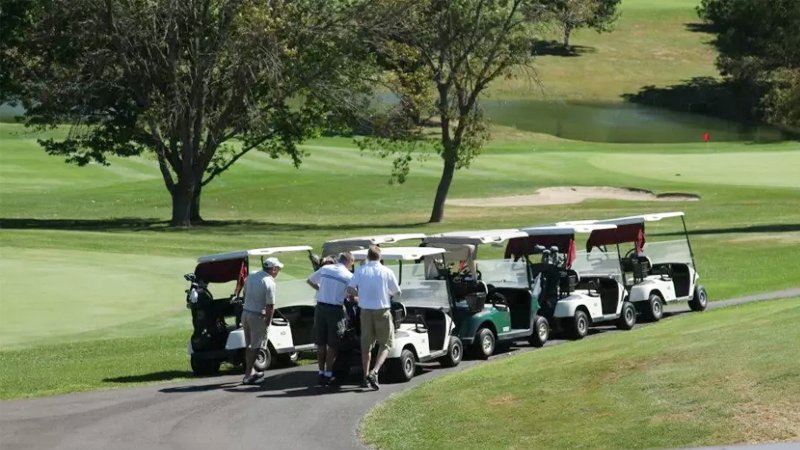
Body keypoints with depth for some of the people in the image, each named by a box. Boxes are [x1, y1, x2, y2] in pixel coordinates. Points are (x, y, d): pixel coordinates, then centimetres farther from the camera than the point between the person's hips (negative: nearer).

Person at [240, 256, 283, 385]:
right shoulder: (269, 283, -17)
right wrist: (268, 321, -9)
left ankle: (251, 371, 27)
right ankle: (248, 375, -2)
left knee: (250, 345, 18)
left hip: (245, 313, 7)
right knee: (255, 347, 0)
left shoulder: (250, 277, 6)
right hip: (257, 316, -7)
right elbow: (270, 305, -19)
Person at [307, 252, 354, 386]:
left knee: (321, 343, 11)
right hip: (335, 309, -4)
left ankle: (321, 373, 13)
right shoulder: (348, 275, -5)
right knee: (332, 345, 3)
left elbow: (310, 280, 19)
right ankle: (328, 375, 2)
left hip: (321, 307, 4)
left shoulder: (325, 268, 7)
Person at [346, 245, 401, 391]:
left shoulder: (360, 271, -1)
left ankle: (366, 377, 14)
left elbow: (350, 289, -8)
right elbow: (397, 292, 1)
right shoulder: (386, 272, -5)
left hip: (366, 310, 2)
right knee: (385, 343, 6)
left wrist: (360, 294, 11)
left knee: (366, 345, 12)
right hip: (382, 310, -2)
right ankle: (374, 372, -14)